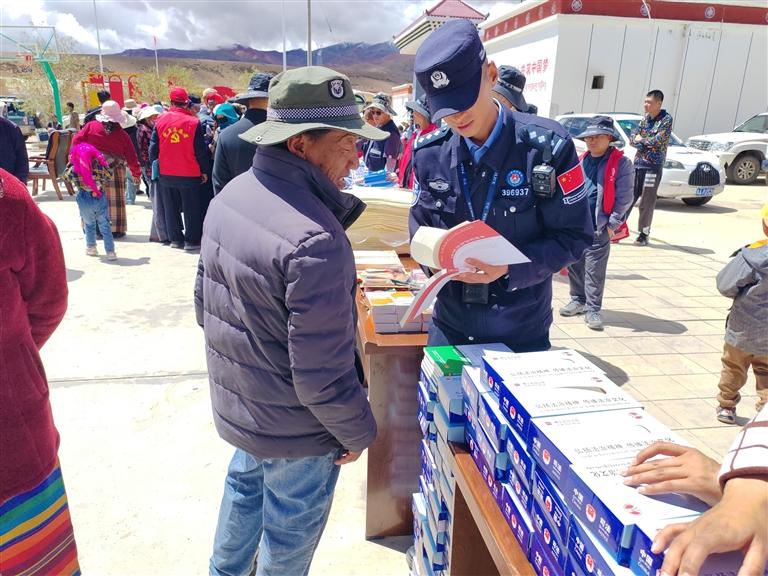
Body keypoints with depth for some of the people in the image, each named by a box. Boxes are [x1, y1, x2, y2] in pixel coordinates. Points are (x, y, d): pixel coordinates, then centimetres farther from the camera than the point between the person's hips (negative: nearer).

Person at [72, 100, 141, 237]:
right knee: (115, 200, 5)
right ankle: (116, 230, 9)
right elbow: (131, 157, -1)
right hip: (114, 172, -1)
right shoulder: (122, 135, -4)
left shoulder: (91, 126, -3)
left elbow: (76, 140, -3)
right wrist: (136, 173, 12)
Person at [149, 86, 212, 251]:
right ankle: (191, 240, 7)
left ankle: (175, 238, 21)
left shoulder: (160, 121, -1)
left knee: (171, 208, 15)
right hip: (190, 175, -3)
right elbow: (201, 150, -8)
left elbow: (153, 148, 3)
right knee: (192, 208, 5)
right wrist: (205, 170, 0)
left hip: (166, 174, 4)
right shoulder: (193, 122, -11)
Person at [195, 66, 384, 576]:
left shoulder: (231, 195, -5)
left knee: (244, 490, 32)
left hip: (235, 402, 8)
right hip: (294, 430, -8)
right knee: (290, 533, 19)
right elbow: (322, 374, -28)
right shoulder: (315, 240, -33)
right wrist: (358, 431, -10)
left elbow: (207, 303, 6)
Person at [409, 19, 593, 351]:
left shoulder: (547, 147, -15)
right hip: (450, 324, 3)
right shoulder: (429, 152, -4)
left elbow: (574, 236, -10)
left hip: (522, 330, -2)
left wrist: (510, 268, -25)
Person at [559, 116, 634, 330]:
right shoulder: (581, 161, 13)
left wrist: (613, 224, -10)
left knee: (595, 270, -2)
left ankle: (593, 309, 6)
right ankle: (578, 300, 27)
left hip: (599, 228, -5)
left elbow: (624, 197, -6)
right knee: (574, 265, 11)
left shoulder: (620, 163, -4)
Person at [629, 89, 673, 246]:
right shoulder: (645, 118, 13)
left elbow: (657, 141, -16)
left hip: (653, 165, -5)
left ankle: (644, 234, 7)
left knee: (646, 202, -2)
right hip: (637, 163, 6)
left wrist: (641, 139, -3)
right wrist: (647, 143, -9)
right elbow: (632, 139, 7)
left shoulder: (666, 119, -5)